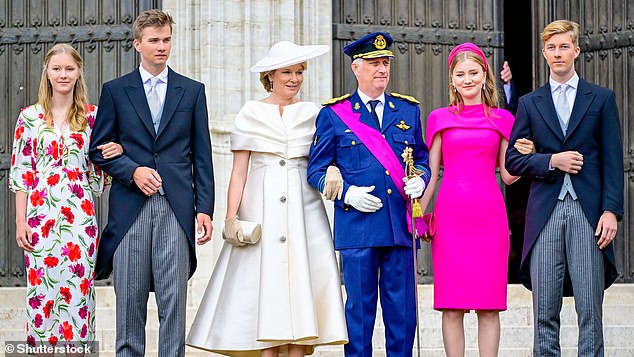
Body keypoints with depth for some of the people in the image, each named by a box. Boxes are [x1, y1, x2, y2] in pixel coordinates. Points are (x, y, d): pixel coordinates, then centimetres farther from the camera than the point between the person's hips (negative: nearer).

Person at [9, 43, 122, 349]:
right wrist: (21, 222, -1)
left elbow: (99, 169, 13)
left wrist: (117, 152, -9)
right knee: (42, 289, 0)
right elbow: (21, 172, 4)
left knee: (79, 290, 0)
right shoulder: (30, 117, 4)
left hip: (80, 217, 1)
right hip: (41, 214, 0)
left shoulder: (92, 116, 6)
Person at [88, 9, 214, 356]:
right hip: (130, 207, 0)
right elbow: (98, 149, 8)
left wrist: (205, 208, 1)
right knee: (130, 299, 2)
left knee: (173, 300, -2)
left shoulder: (192, 91, 11)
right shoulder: (115, 90, 9)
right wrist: (133, 171, -9)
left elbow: (201, 155, 9)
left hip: (176, 207, 0)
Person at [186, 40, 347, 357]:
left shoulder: (313, 113, 13)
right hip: (261, 208, -1)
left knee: (301, 282, -5)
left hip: (303, 208, 2)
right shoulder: (251, 113, 8)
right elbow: (239, 170, 3)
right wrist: (231, 216, -6)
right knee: (265, 282, -6)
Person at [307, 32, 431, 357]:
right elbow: (316, 171, 5)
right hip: (357, 224, -3)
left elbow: (422, 159, 21)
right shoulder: (334, 114, 5)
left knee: (403, 312, 3)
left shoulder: (408, 110, 15)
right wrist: (347, 193, -11)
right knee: (359, 309, 1)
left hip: (401, 225, 3)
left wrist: (419, 180, -2)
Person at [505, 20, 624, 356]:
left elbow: (612, 160, 4)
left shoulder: (601, 98, 10)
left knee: (590, 309, -4)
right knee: (544, 309, 1)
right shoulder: (529, 103, 14)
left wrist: (611, 210, -7)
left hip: (588, 211, -1)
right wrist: (552, 161, -6)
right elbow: (512, 160, 10)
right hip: (545, 212, 2)